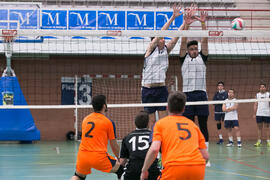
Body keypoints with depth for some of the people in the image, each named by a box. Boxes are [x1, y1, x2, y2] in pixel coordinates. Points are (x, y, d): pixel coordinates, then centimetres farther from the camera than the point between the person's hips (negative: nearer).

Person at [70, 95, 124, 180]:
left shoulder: (85, 119, 12)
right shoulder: (109, 122, -1)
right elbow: (114, 146, 5)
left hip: (83, 155, 5)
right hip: (99, 157, -5)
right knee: (121, 170, 13)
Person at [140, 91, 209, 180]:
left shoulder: (160, 123, 13)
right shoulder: (193, 124, 23)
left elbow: (154, 149, -3)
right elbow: (205, 155, 17)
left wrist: (144, 171, 8)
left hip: (174, 167, -4)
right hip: (198, 169, 4)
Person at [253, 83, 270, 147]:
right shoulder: (257, 95, 9)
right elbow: (255, 105, 10)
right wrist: (254, 114, 5)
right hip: (259, 114, 2)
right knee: (259, 128, 4)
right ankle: (259, 141, 7)